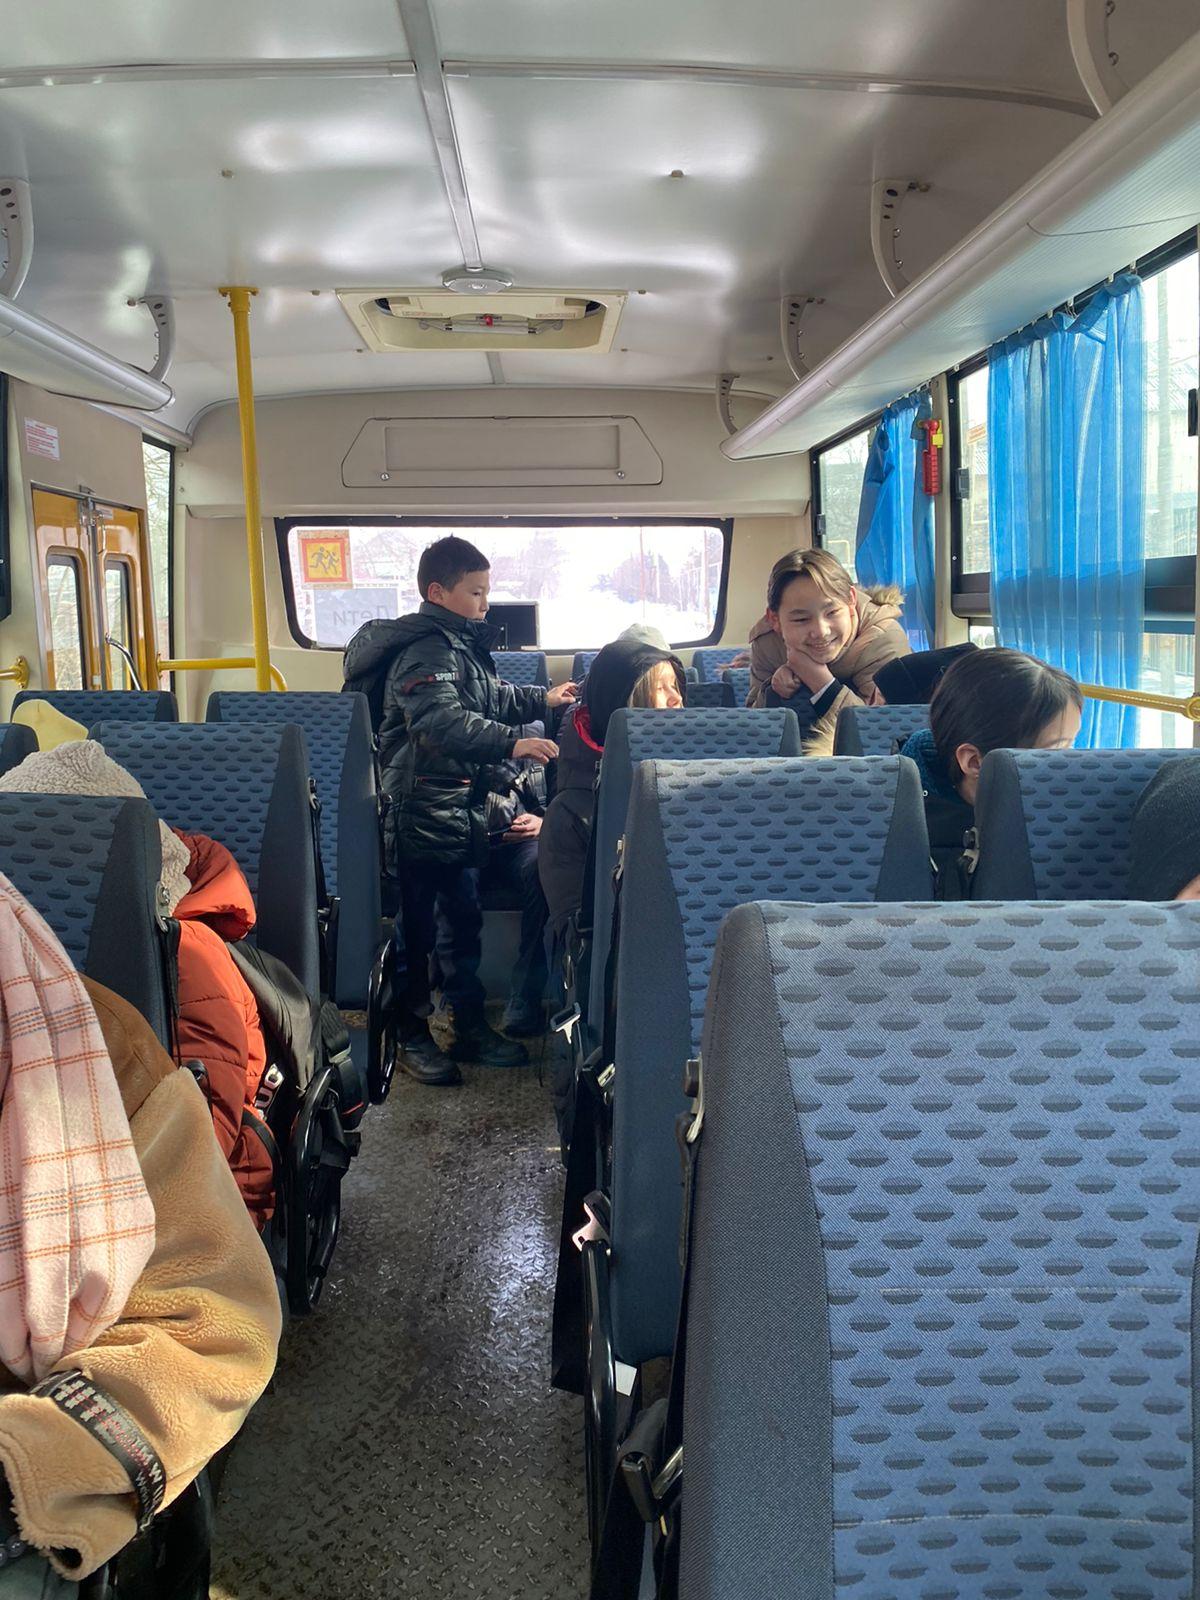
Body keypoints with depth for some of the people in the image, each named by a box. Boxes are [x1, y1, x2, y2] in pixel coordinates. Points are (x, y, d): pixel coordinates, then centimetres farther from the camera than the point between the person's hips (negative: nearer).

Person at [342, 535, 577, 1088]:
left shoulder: (462, 644, 14)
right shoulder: (427, 650, -19)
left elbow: (490, 697, 32)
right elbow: (442, 721, -35)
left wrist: (540, 699, 25)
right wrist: (512, 742, -43)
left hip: (461, 810, 10)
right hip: (425, 816, -10)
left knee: (463, 919, 17)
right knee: (418, 924, 1)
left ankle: (469, 1026, 28)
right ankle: (411, 1036, 13)